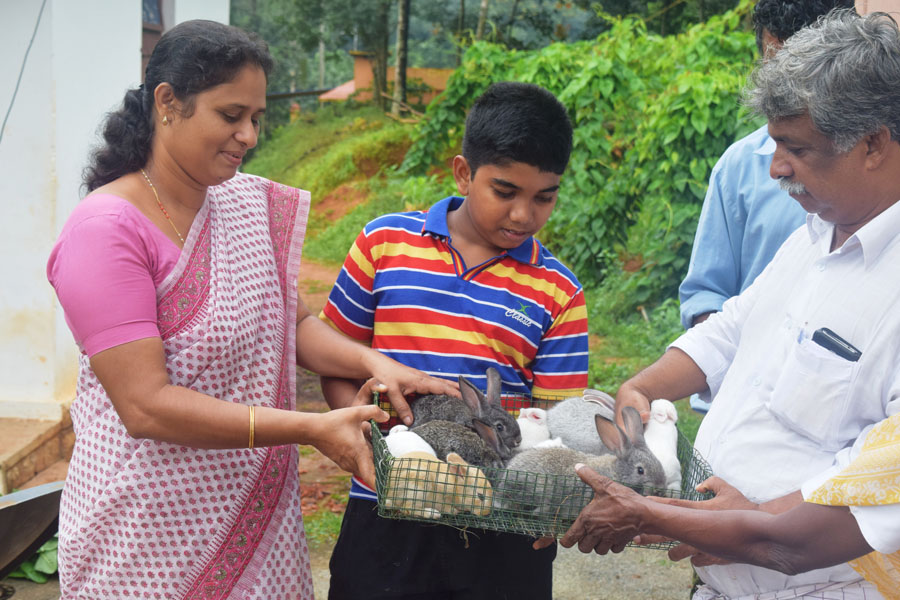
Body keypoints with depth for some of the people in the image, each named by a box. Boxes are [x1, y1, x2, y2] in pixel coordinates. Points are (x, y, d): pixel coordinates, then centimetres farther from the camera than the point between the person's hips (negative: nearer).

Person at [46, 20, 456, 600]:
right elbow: (145, 406, -24)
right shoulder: (106, 230, -18)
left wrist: (375, 363, -9)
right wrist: (312, 429, -26)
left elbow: (292, 323, 11)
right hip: (150, 528, -6)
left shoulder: (253, 204, 4)